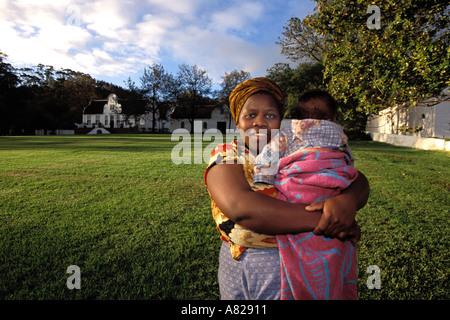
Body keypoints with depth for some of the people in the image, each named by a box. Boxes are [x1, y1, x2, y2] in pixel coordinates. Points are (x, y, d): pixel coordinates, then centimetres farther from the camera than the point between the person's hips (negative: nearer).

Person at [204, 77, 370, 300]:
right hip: (236, 270, -1)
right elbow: (241, 208, -28)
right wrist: (321, 220, -27)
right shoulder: (225, 156, -10)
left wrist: (347, 201, -30)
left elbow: (356, 179, -5)